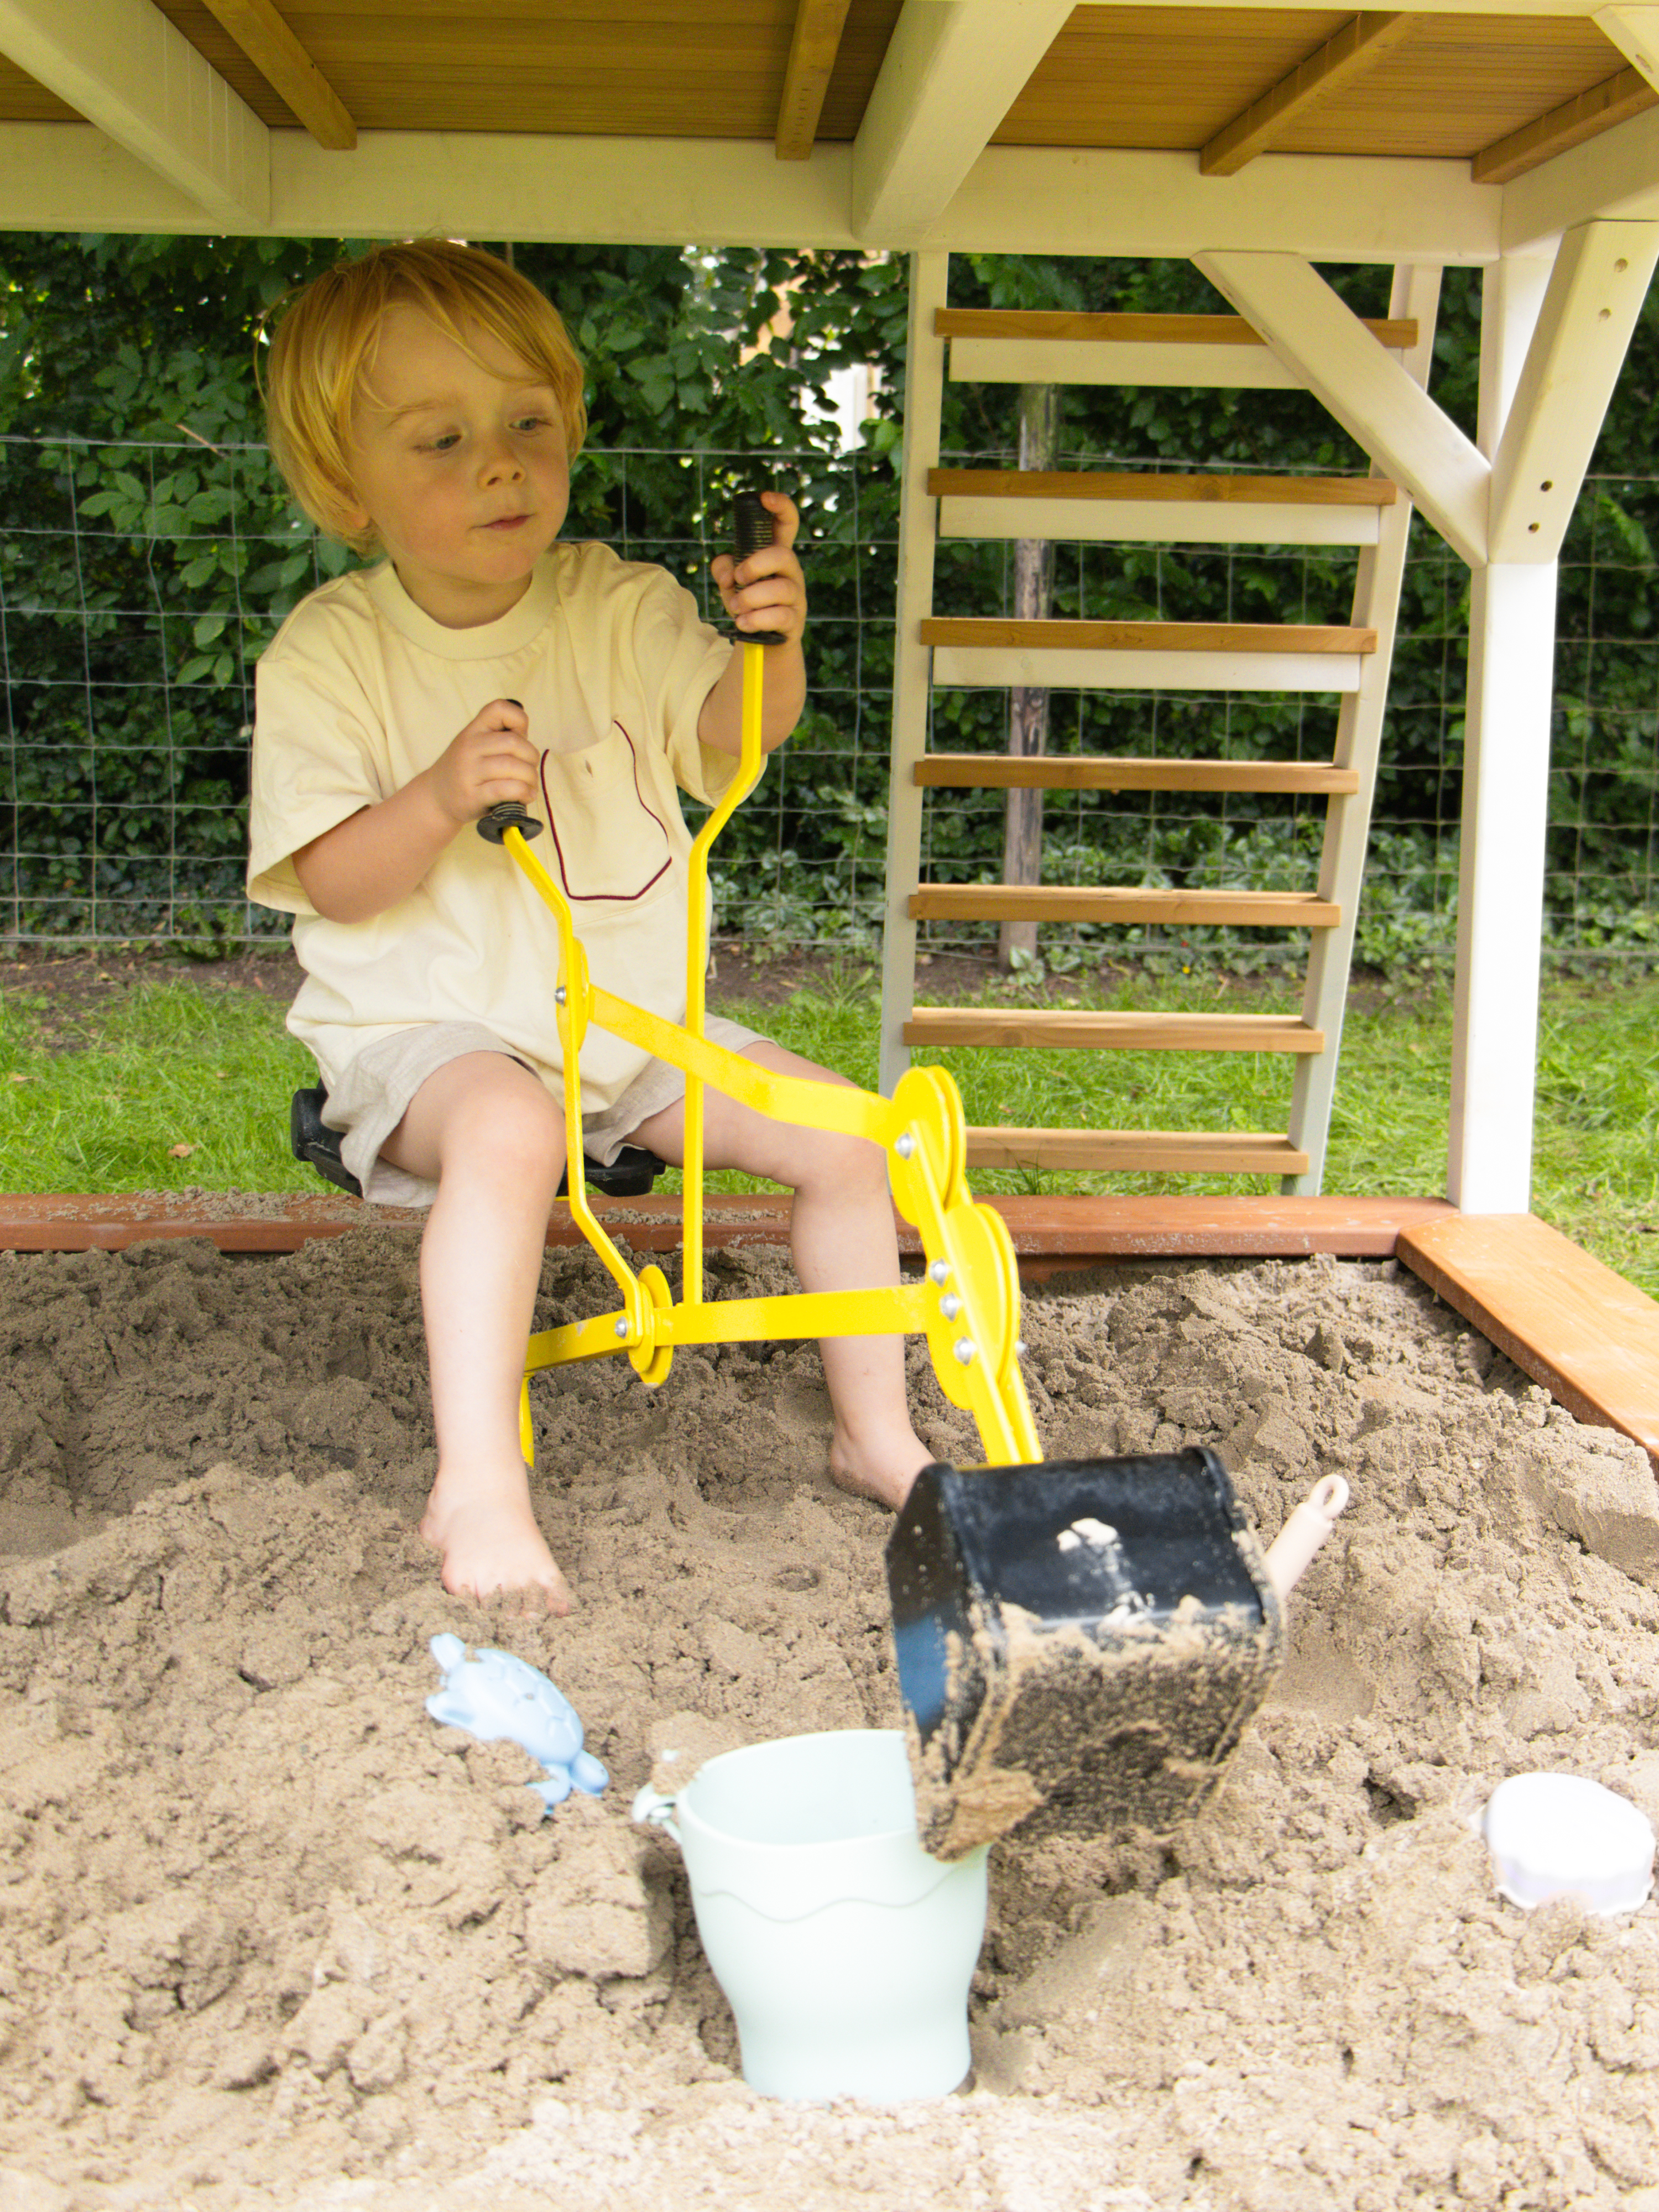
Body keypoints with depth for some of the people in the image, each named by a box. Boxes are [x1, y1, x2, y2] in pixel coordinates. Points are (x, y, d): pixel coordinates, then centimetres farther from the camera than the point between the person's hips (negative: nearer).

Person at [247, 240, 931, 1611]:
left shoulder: (618, 606, -1)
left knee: (847, 1136, -4)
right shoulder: (328, 654, -8)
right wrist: (441, 795, -31)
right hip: (427, 1032, -4)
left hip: (634, 1021, 5)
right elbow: (336, 884, -11)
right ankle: (479, 1485, -34)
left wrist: (771, 642, -32)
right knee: (508, 1130, -39)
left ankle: (876, 1436, 13)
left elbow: (735, 737, -10)